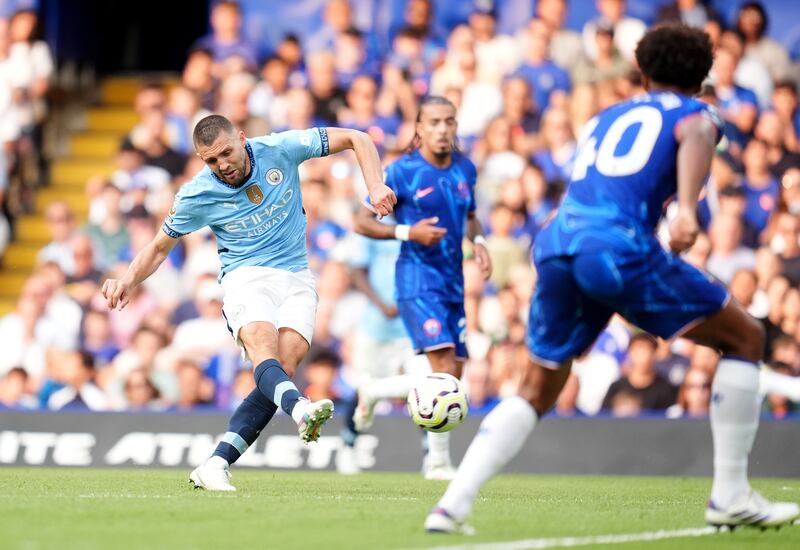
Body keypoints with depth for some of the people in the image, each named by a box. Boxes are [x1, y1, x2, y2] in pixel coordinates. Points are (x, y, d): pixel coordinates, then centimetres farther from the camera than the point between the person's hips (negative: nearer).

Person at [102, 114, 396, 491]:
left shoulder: (280, 149, -6)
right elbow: (159, 248, 10)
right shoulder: (197, 195, -5)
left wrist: (375, 187, -13)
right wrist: (128, 280, -9)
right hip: (245, 277, -1)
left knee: (286, 362, -23)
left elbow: (355, 139, 1)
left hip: (296, 277, 1)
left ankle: (215, 466, -24)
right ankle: (300, 409, -66)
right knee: (263, 348, -34)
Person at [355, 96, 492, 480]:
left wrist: (478, 241, 3)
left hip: (453, 282, 7)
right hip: (418, 278, -7)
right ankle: (439, 461, -15)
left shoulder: (465, 169, 8)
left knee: (453, 375, 6)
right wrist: (407, 232, -19)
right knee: (444, 365, -18)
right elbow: (361, 222, -5)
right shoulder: (402, 172, -9)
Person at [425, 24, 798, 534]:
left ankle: (452, 505, 7)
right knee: (745, 337, 10)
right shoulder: (695, 112, 16)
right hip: (619, 242, -6)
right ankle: (730, 496, 6)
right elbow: (695, 137, -9)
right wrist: (688, 209, -24)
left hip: (555, 242, 6)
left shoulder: (606, 118, 32)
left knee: (536, 391, 21)